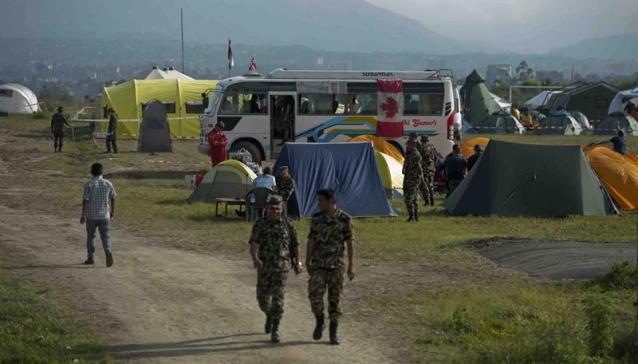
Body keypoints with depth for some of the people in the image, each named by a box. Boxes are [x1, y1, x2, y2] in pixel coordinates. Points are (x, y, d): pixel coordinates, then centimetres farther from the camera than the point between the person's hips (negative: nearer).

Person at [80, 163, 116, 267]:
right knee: (105, 236, 1)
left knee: (90, 236, 15)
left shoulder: (89, 185, -10)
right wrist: (112, 212, 19)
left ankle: (90, 258, 21)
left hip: (91, 215, -1)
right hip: (104, 215, 1)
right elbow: (112, 198, 7)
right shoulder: (108, 184, 0)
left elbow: (85, 200, -14)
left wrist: (83, 215, -11)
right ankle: (108, 252, -25)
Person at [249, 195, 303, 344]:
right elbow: (254, 243, -15)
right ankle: (269, 316, 46)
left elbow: (295, 244, 10)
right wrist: (255, 258, -33)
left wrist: (297, 263, 15)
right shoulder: (260, 224, -3)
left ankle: (275, 331, -9)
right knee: (262, 297, 13)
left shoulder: (288, 223, 0)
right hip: (264, 266, 2)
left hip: (282, 266, -2)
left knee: (278, 298, -12)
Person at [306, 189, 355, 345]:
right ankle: (319, 322, 15)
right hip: (318, 264, 1)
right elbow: (311, 241, 6)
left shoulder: (345, 219, -4)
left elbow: (350, 243, -4)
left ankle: (333, 332, 11)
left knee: (335, 298, 2)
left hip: (336, 265, -1)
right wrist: (307, 262, 3)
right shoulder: (316, 218, 3)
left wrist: (351, 265, -7)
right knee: (315, 295, -11)